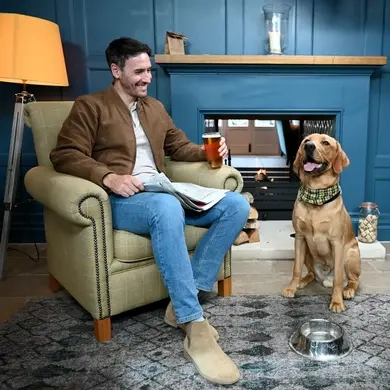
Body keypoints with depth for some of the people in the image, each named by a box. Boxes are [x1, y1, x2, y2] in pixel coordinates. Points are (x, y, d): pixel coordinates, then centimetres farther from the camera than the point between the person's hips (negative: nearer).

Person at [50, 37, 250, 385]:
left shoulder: (155, 107, 24)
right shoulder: (90, 106, 4)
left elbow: (179, 146, 29)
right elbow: (64, 155, -7)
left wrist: (206, 151, 7)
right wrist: (108, 177, -23)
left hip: (162, 194, 7)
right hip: (121, 200, -7)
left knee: (237, 204, -12)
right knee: (167, 208, -42)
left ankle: (184, 301, -18)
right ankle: (196, 329, -36)